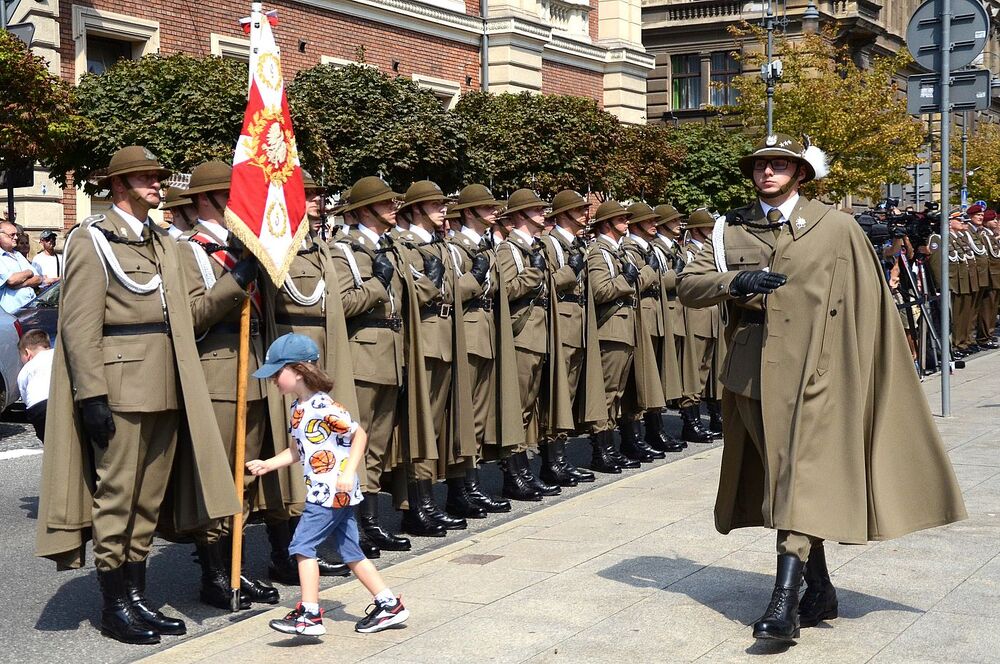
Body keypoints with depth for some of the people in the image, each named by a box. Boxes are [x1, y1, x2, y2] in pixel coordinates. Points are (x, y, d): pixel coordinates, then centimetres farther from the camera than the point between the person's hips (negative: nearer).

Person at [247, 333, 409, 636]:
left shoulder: (324, 407, -17)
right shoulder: (296, 410, 12)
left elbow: (359, 434, -17)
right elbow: (298, 451, 21)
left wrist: (348, 472, -23)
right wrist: (268, 464, 10)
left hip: (333, 491, -9)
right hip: (325, 492, 9)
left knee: (303, 544, -8)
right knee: (350, 552, 12)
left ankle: (309, 615, -4)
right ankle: (389, 605, 19)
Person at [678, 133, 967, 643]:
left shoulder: (835, 227, 3)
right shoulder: (730, 229, 10)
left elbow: (869, 301, 5)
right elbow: (687, 286, 4)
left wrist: (881, 368, 4)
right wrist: (734, 281, -14)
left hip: (810, 371, -4)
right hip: (752, 371, 4)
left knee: (802, 478, -14)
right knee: (779, 480, 10)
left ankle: (785, 600, -17)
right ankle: (820, 591, 24)